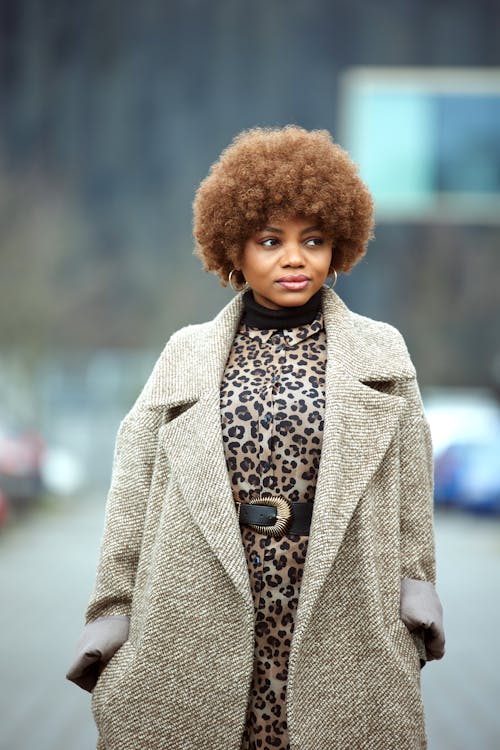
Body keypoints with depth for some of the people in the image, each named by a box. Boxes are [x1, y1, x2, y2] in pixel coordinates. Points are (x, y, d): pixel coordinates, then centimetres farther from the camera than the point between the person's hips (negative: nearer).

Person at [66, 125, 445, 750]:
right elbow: (135, 484, 8)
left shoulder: (382, 353, 10)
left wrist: (415, 580, 1)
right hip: (203, 628, 0)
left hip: (337, 625, 0)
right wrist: (112, 605, 3)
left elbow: (409, 479, 9)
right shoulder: (186, 354, 10)